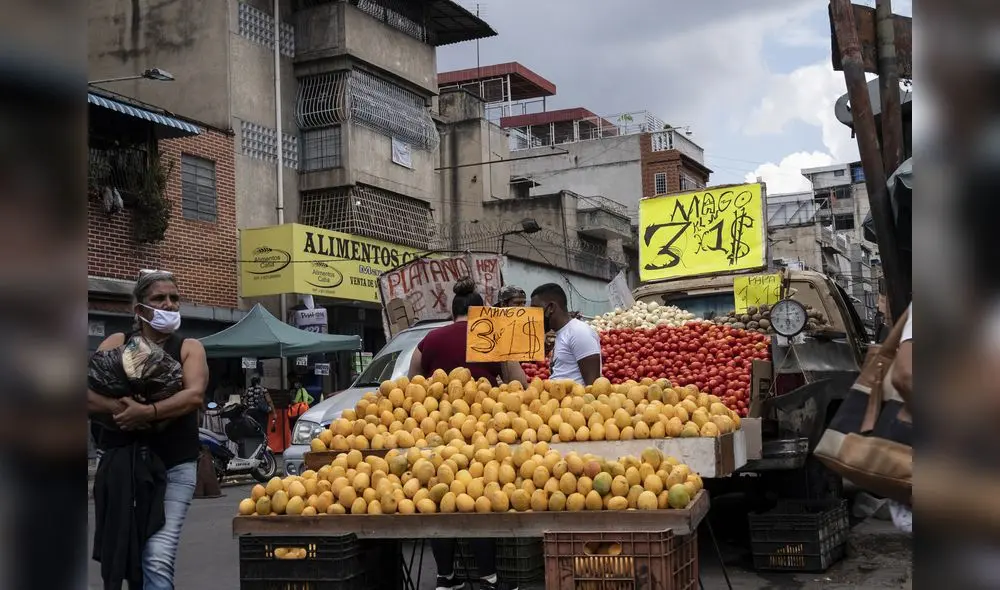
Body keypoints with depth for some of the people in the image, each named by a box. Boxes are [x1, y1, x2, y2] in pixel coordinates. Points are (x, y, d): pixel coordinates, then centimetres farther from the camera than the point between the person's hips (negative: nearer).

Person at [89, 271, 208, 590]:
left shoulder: (189, 347, 4)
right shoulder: (117, 343, 7)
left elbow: (195, 395, -14)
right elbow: (90, 394, -6)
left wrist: (148, 411, -27)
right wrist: (119, 407, -23)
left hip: (174, 464, -2)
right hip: (119, 461, 3)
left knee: (158, 560, -13)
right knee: (119, 555, 13)